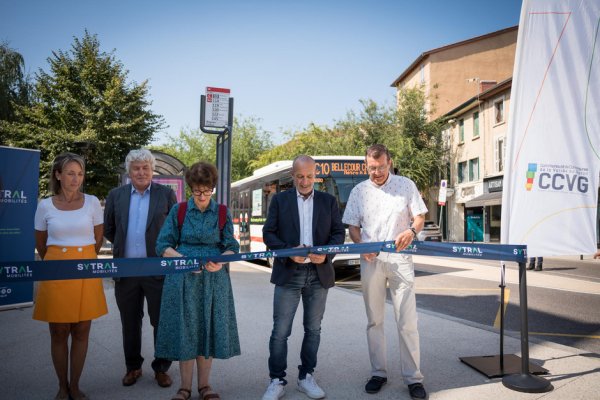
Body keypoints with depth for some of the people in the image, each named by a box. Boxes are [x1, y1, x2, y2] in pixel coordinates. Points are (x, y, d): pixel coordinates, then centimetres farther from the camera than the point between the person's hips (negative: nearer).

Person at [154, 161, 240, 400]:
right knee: (184, 330, 4)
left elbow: (232, 248, 1)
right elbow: (163, 246, 0)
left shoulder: (222, 213, 3)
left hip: (214, 280, 1)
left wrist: (220, 262, -21)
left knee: (209, 329, 7)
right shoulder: (178, 211, 1)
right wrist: (185, 260, -17)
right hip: (183, 279, 0)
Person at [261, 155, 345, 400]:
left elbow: (339, 233, 5)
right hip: (288, 273, -1)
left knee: (313, 329, 11)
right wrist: (290, 251, -16)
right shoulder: (280, 200, 4)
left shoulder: (328, 201, 8)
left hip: (319, 274, 2)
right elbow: (268, 233, 0)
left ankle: (306, 377, 26)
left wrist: (326, 254, -14)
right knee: (280, 331, 1)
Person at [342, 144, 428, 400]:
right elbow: (352, 226, 10)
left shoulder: (406, 185, 4)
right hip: (370, 261, 2)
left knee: (407, 321, -3)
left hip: (400, 259, -2)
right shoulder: (359, 191, 8)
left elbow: (420, 217, 5)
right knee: (374, 320, 10)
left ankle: (413, 377, 8)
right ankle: (378, 372, 22)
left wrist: (411, 231, -18)